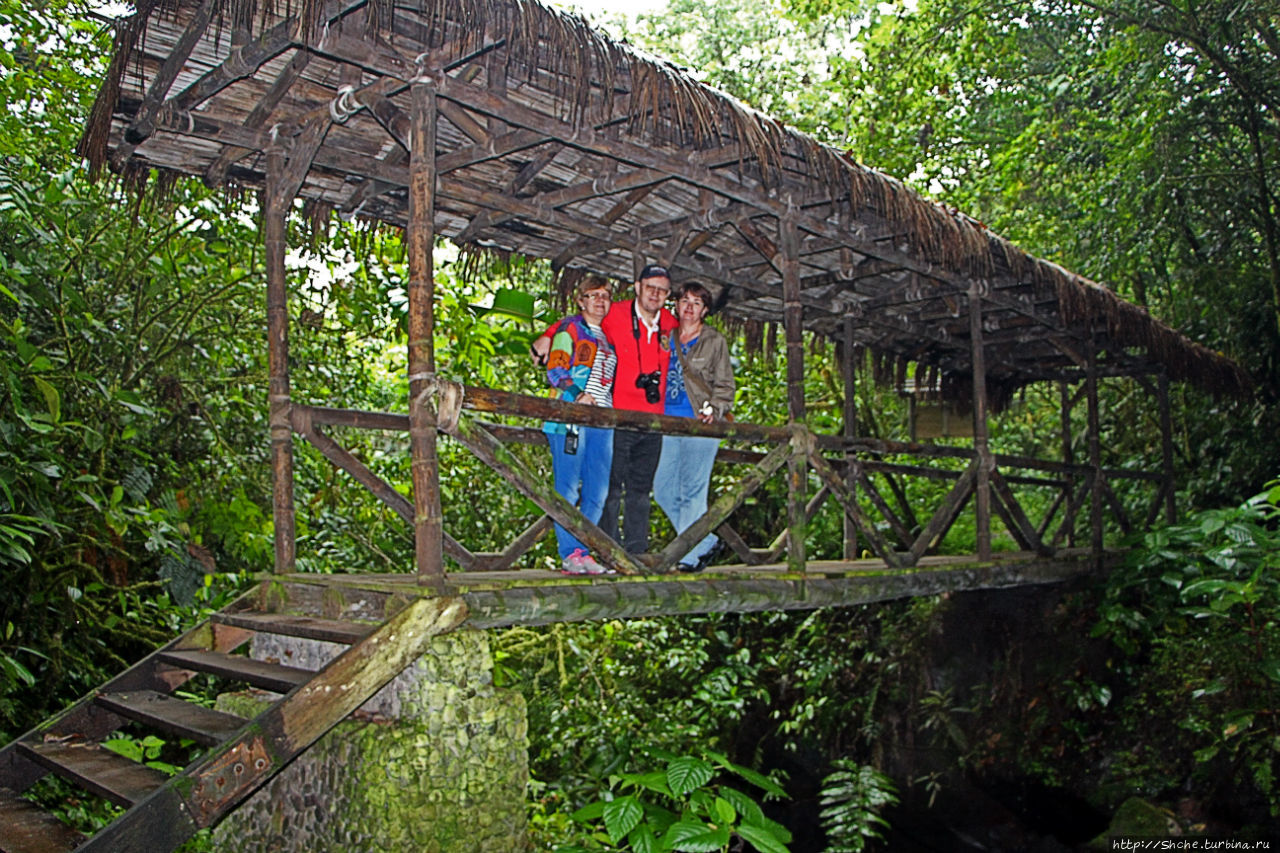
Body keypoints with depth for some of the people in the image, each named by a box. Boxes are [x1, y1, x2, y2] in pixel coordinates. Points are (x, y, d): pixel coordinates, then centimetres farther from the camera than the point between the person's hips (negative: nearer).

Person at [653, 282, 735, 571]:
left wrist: (714, 409, -12)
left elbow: (724, 385, 4)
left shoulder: (715, 341, 6)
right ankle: (707, 542, 16)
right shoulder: (667, 338, 16)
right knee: (663, 489, 3)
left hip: (699, 423, -5)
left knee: (692, 490, -6)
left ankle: (690, 555, 2)